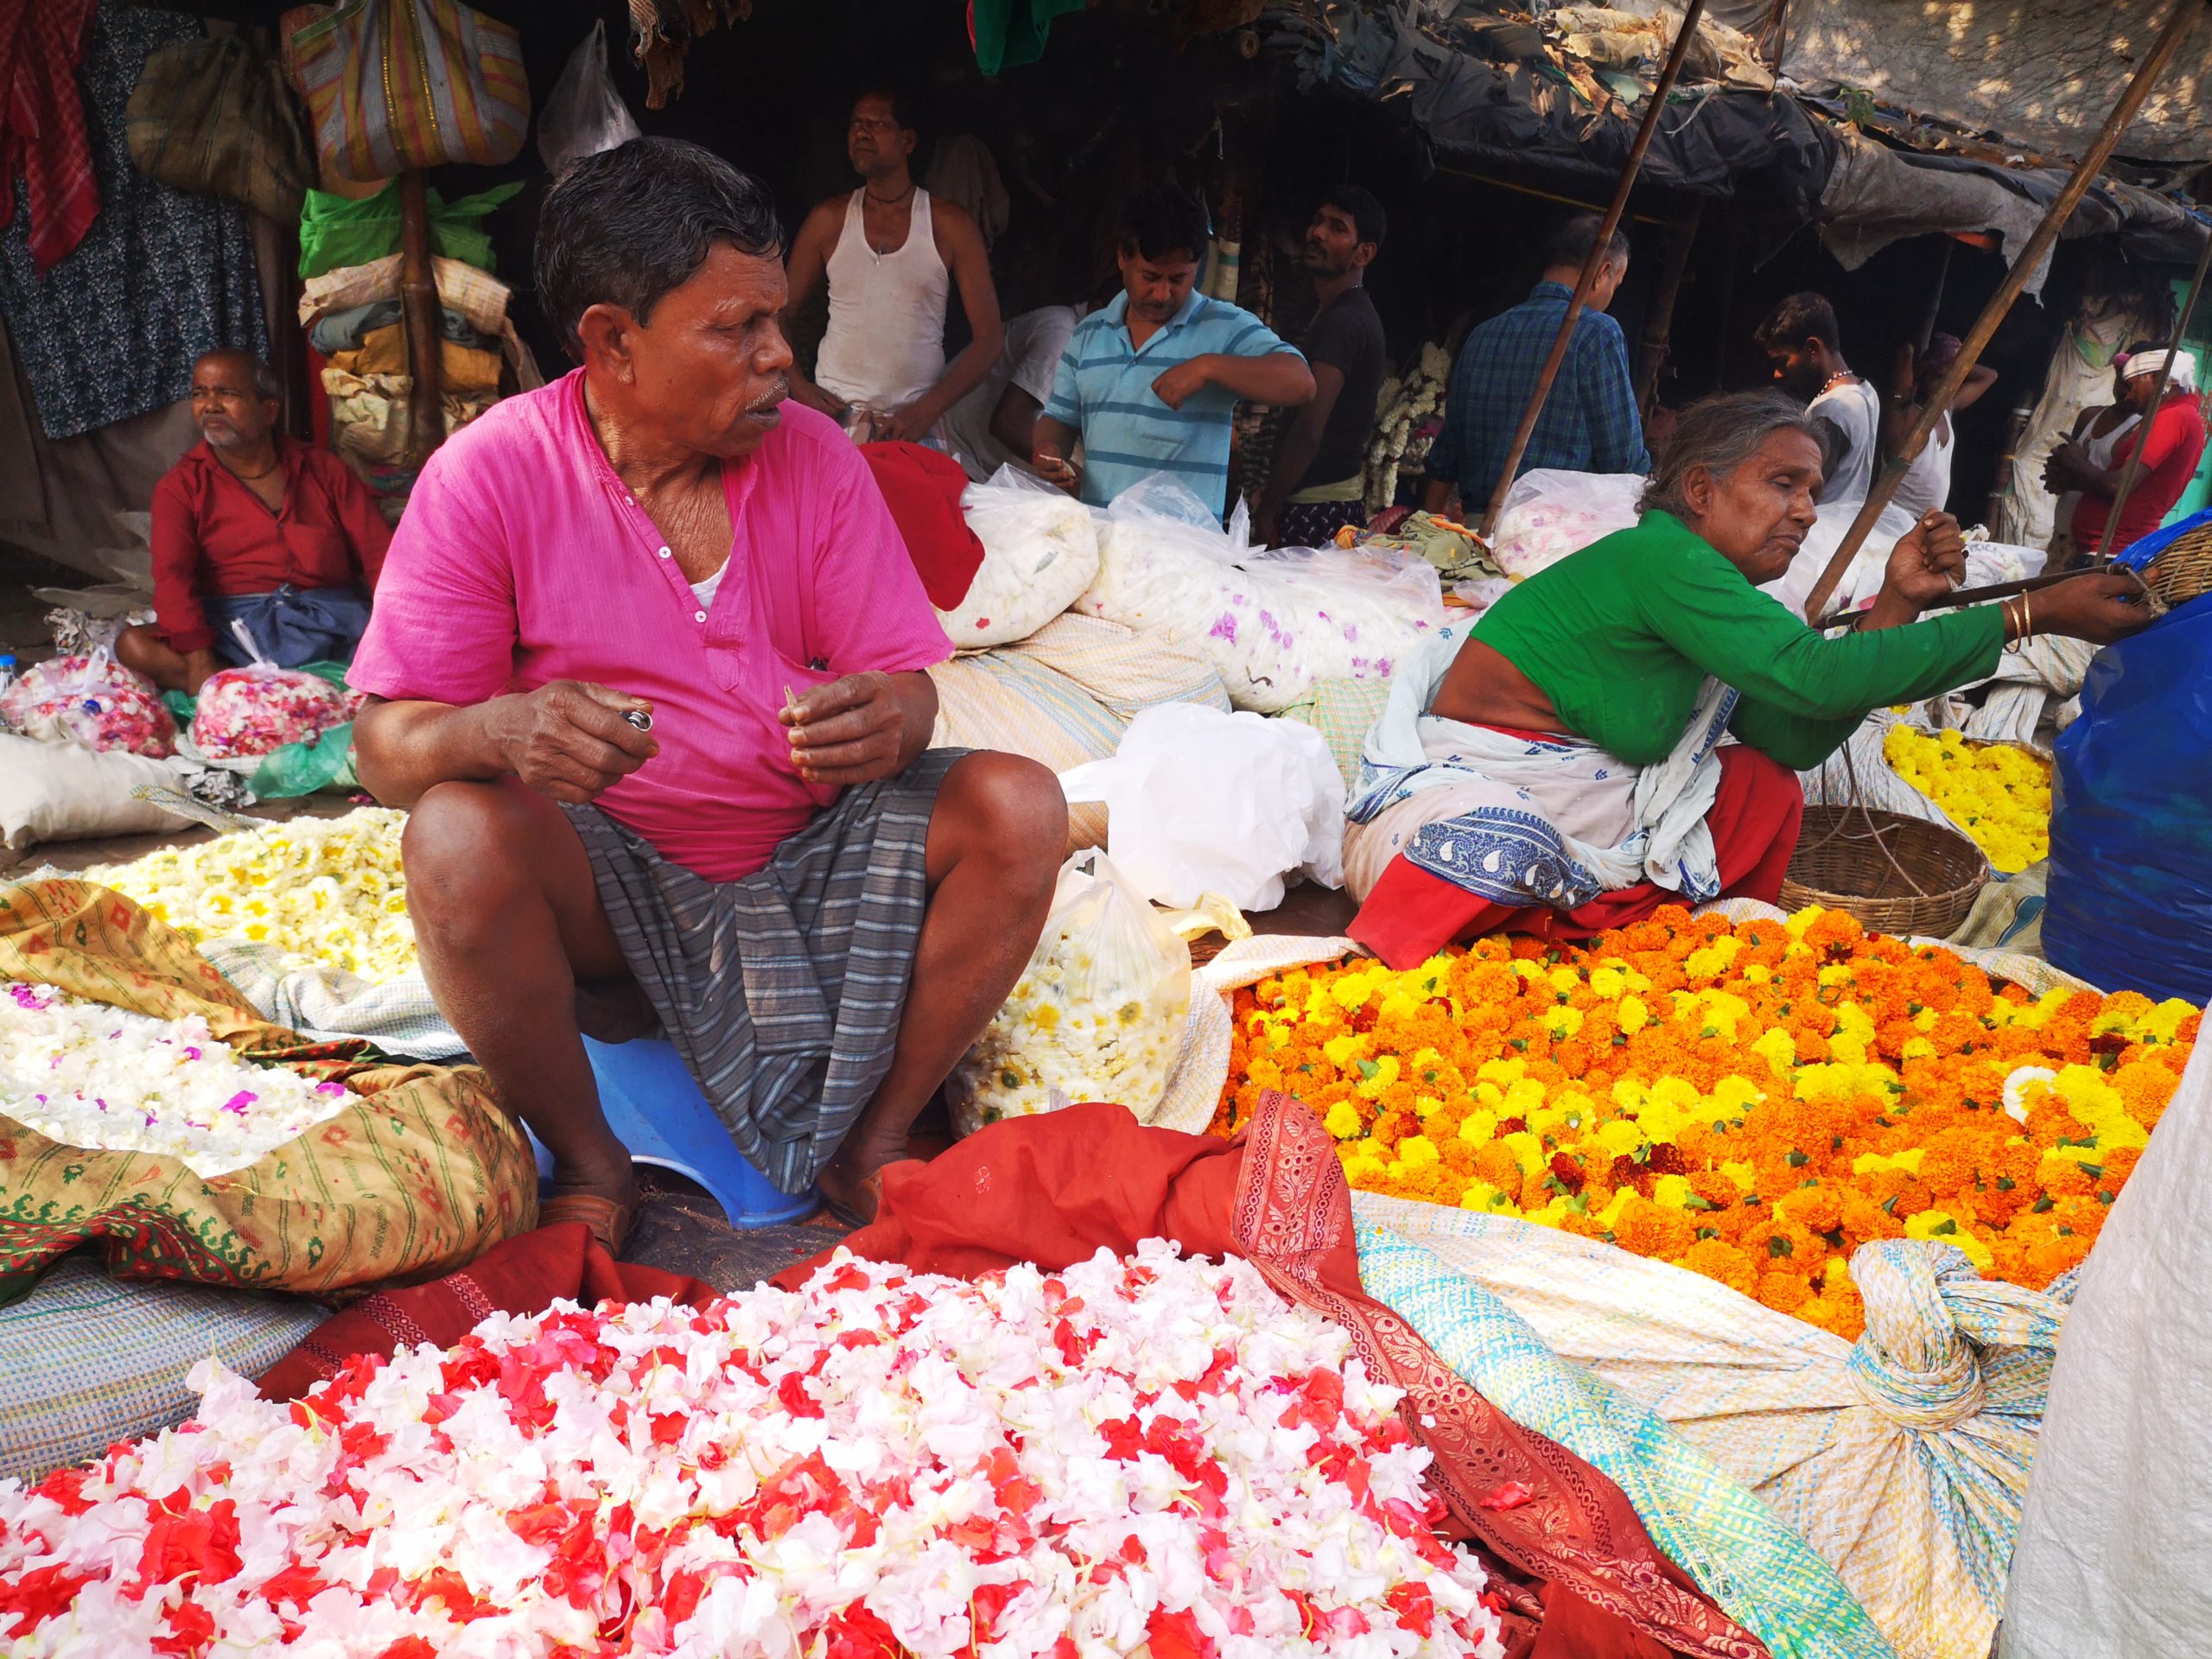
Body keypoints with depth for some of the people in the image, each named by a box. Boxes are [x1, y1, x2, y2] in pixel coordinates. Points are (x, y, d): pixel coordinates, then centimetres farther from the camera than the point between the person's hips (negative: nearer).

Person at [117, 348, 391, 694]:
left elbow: (380, 556, 6)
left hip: (334, 622, 1)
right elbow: (172, 576, -5)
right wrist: (200, 663, -24)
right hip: (234, 629, 0)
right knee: (133, 646, -28)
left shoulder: (326, 471, 15)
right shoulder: (180, 486, 10)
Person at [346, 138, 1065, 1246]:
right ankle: (587, 1162, -7)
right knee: (457, 837, -33)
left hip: (806, 854, 3)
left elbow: (900, 675, -2)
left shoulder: (812, 455, 0)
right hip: (606, 876, -2)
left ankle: (873, 1143, -3)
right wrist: (504, 729, -35)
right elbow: (385, 745, -11)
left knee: (1018, 804, -18)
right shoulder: (487, 476, -9)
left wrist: (890, 720, -29)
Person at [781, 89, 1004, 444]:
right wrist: (797, 386, -6)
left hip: (914, 422, -1)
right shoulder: (829, 220, 7)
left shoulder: (951, 225, 2)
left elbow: (989, 336, 0)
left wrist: (928, 410, -11)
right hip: (834, 413, 1)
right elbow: (781, 311, 13)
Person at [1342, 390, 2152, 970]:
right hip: (1469, 804, -9)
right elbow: (1815, 677, -24)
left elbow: (1797, 741, 7)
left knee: (1766, 787, 2)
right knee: (1499, 847, -41)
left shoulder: (1707, 587, 11)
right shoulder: (1656, 554, -16)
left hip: (1581, 820, 9)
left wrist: (1896, 606, 1)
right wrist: (2031, 614, -18)